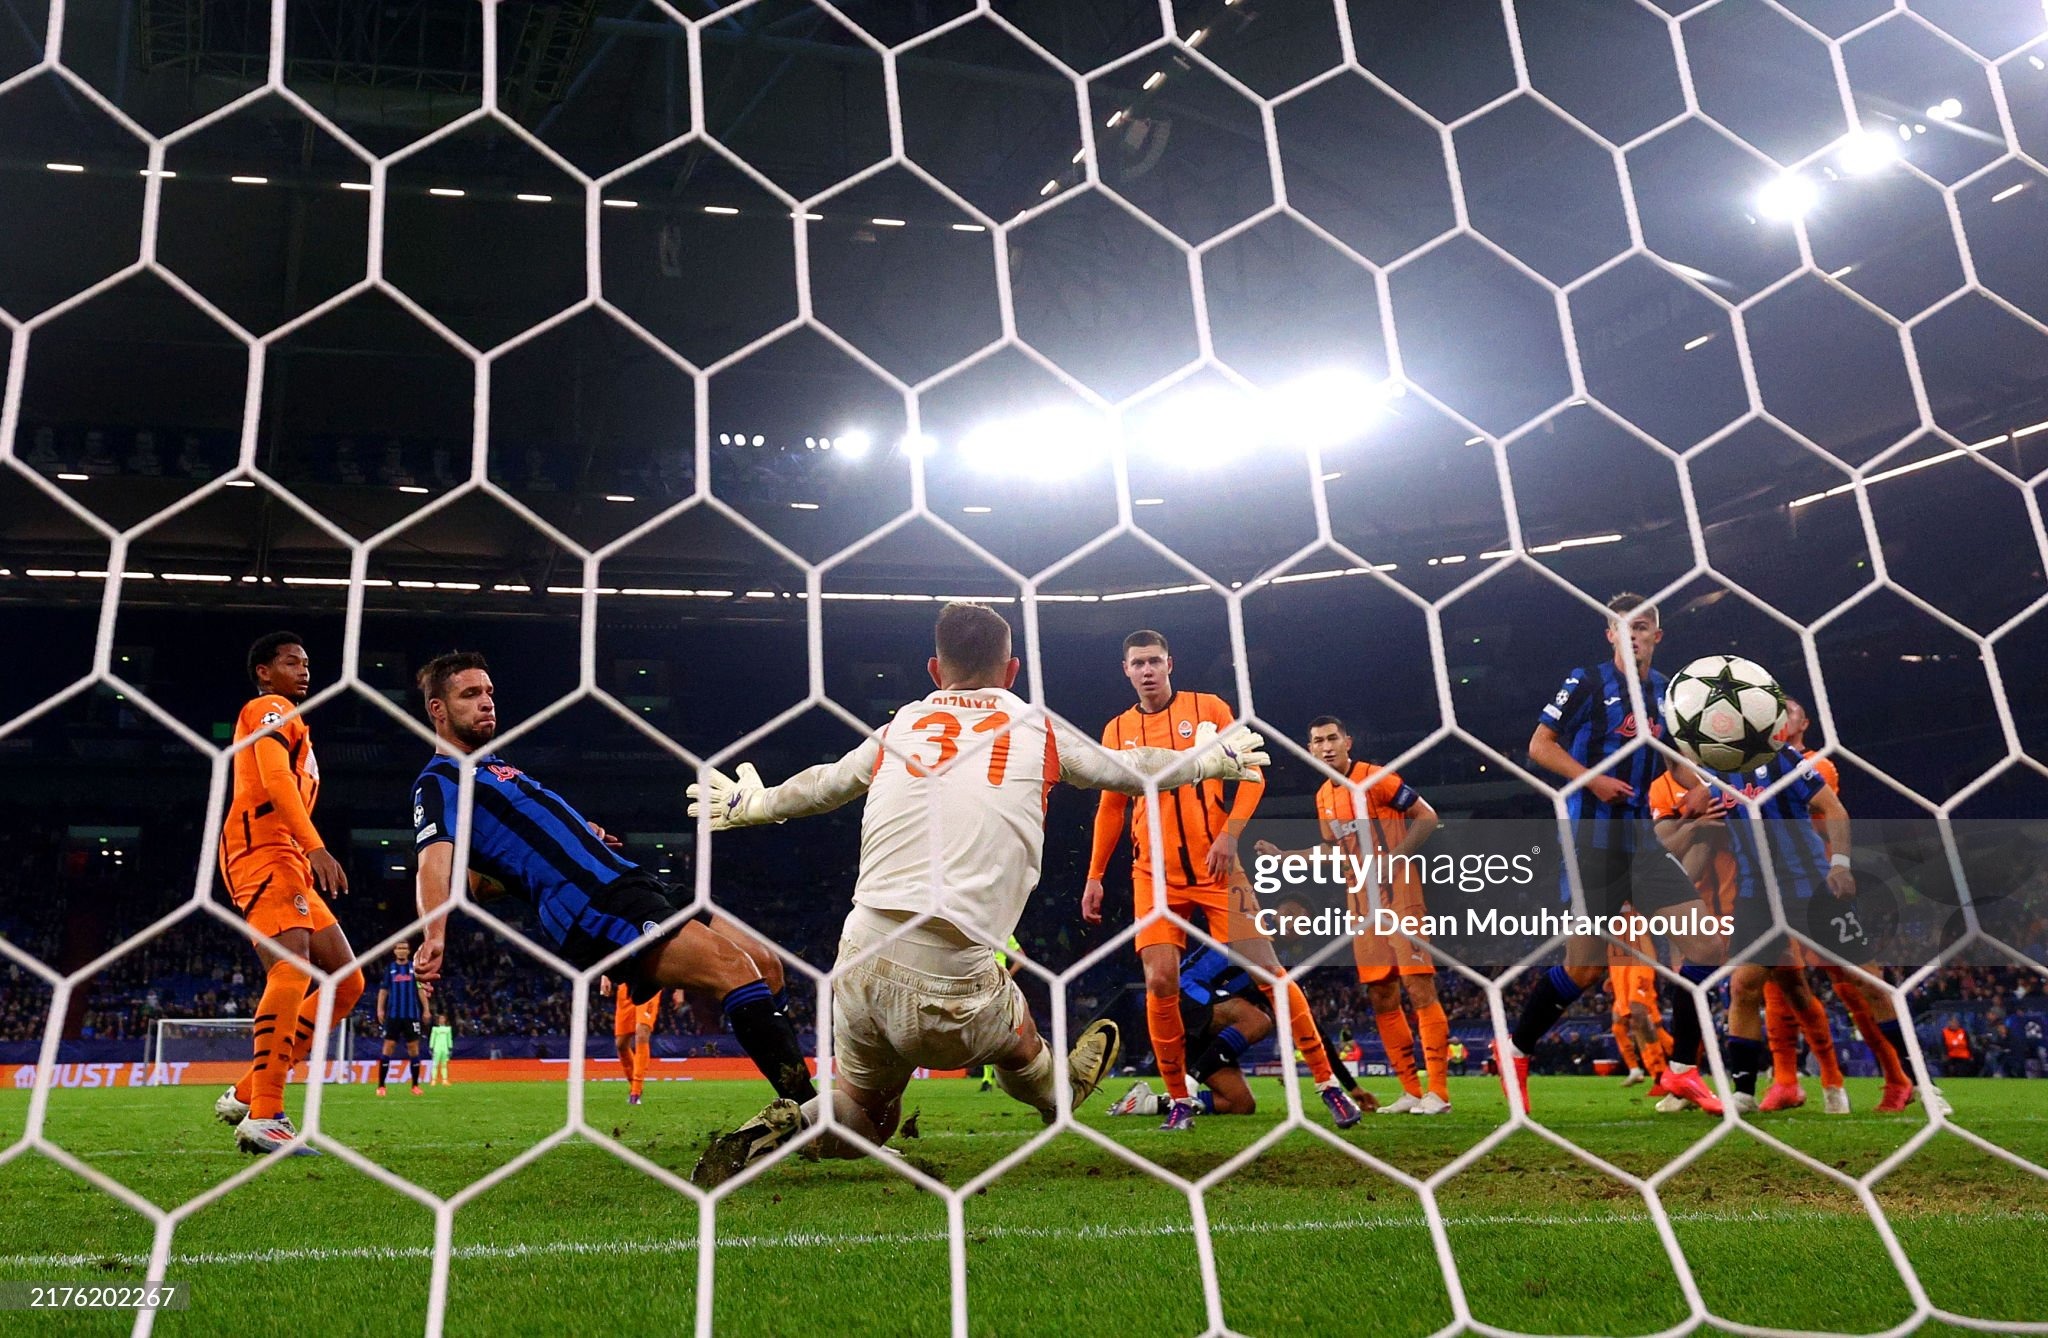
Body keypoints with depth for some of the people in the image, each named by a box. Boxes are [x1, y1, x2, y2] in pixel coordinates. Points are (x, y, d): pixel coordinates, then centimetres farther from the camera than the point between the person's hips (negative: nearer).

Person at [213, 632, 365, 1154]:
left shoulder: (286, 719, 33)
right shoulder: (270, 709, 3)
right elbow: (276, 779, -16)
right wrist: (315, 846, -28)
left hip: (290, 865, 10)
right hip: (262, 853, -10)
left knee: (347, 980, 3)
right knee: (293, 967, -27)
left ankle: (245, 1094, 3)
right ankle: (263, 1117, -32)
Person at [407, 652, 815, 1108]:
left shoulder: (493, 769, 30)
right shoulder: (439, 782, 2)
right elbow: (435, 859, -17)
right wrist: (434, 936, -35)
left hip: (632, 883, 10)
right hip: (597, 908, -10)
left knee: (764, 963, 2)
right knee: (734, 967, -25)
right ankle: (808, 1106, -26)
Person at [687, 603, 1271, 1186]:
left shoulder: (898, 728, 14)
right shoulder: (1038, 731, 8)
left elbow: (819, 786, 30)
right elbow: (1131, 768, 22)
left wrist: (750, 802, 50)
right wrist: (1215, 758, 41)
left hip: (859, 964, 3)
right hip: (954, 979, -3)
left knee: (863, 1121, 22)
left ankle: (787, 1125, -3)